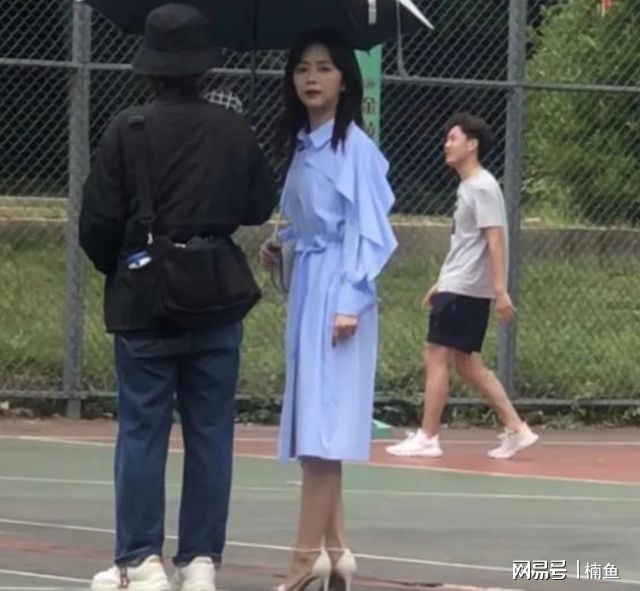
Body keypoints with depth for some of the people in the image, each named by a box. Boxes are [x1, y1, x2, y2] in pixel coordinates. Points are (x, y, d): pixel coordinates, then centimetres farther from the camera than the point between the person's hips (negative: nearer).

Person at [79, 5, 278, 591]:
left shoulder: (128, 130, -10)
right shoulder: (235, 131, -2)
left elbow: (98, 222, -8)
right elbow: (260, 206, 7)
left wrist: (116, 269, 11)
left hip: (144, 298, -2)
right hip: (216, 298, 2)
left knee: (141, 432, 3)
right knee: (210, 433, 8)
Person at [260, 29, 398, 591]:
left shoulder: (356, 148, -10)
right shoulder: (301, 146, 13)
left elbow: (368, 230, -13)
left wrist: (350, 304, -18)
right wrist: (282, 246, 6)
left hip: (337, 292, -8)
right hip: (306, 289, 8)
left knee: (322, 422, -10)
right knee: (313, 422, 8)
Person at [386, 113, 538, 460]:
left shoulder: (482, 187, -12)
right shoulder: (467, 187, 16)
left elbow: (495, 240, -18)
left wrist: (500, 290, -23)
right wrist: (441, 284, 24)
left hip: (463, 291, -10)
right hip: (458, 287, 10)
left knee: (437, 358, -6)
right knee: (467, 363, 10)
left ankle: (427, 438, -3)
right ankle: (516, 429, 11)